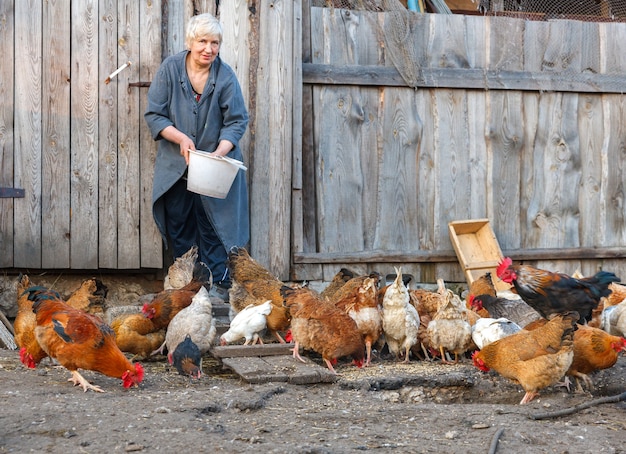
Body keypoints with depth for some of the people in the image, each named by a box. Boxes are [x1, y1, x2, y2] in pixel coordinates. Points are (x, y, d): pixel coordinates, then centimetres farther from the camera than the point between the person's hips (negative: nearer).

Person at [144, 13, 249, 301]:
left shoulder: (225, 76, -9)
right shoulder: (170, 69, -7)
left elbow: (236, 121, -8)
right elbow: (154, 114, -6)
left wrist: (220, 152, -25)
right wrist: (180, 138, -21)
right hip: (175, 165, 2)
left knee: (213, 225, -3)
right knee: (178, 225, 9)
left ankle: (218, 285, 4)